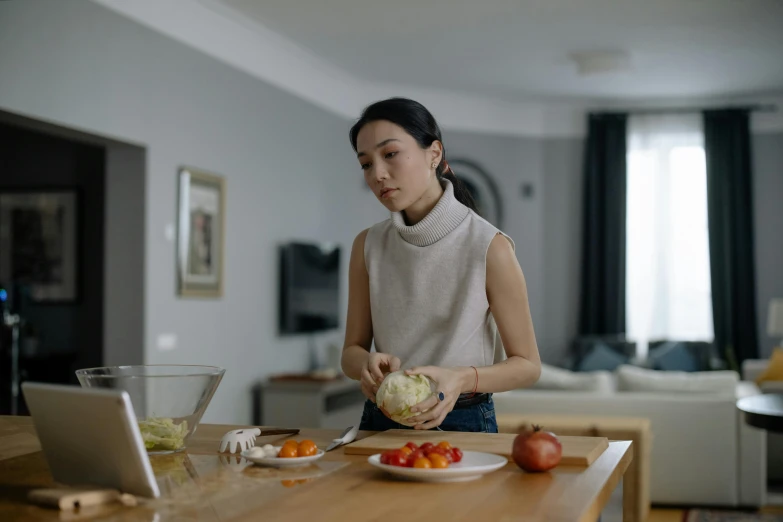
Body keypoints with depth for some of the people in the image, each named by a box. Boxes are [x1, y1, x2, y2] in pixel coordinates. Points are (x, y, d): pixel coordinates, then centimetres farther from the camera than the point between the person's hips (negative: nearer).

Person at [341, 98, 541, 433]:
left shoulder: (489, 246, -10)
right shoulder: (368, 246, 3)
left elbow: (527, 365, -3)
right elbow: (351, 350, 8)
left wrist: (462, 379, -22)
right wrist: (367, 364, -15)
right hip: (381, 423, 3)